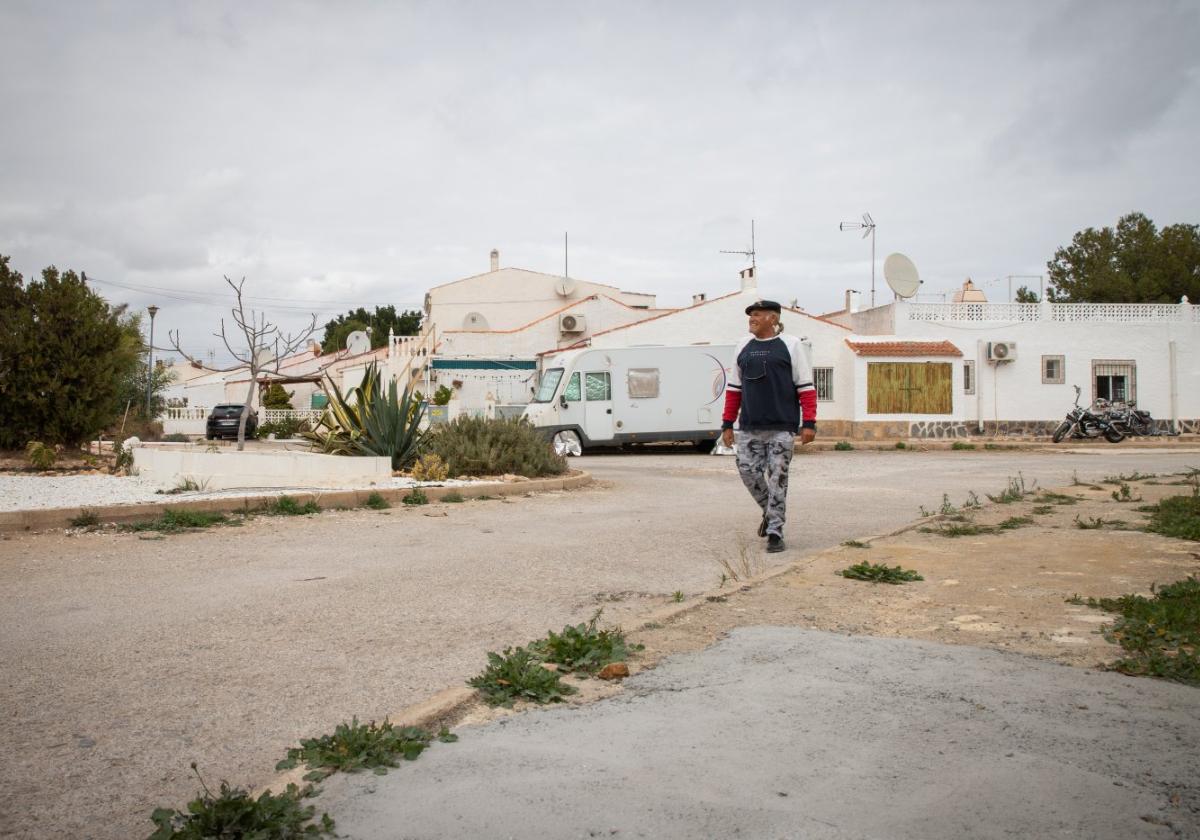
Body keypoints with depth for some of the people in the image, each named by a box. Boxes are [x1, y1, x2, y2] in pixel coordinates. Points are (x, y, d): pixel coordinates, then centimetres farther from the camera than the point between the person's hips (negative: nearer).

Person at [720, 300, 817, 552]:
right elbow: (733, 388, 15)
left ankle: (775, 532, 5)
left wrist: (809, 423, -9)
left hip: (782, 427, -4)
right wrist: (728, 424, 10)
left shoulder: (790, 345, 1)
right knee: (748, 472, 0)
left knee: (777, 479, -3)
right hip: (750, 428, 4)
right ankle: (770, 511, 26)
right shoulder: (742, 347, 12)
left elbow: (806, 387, -2)